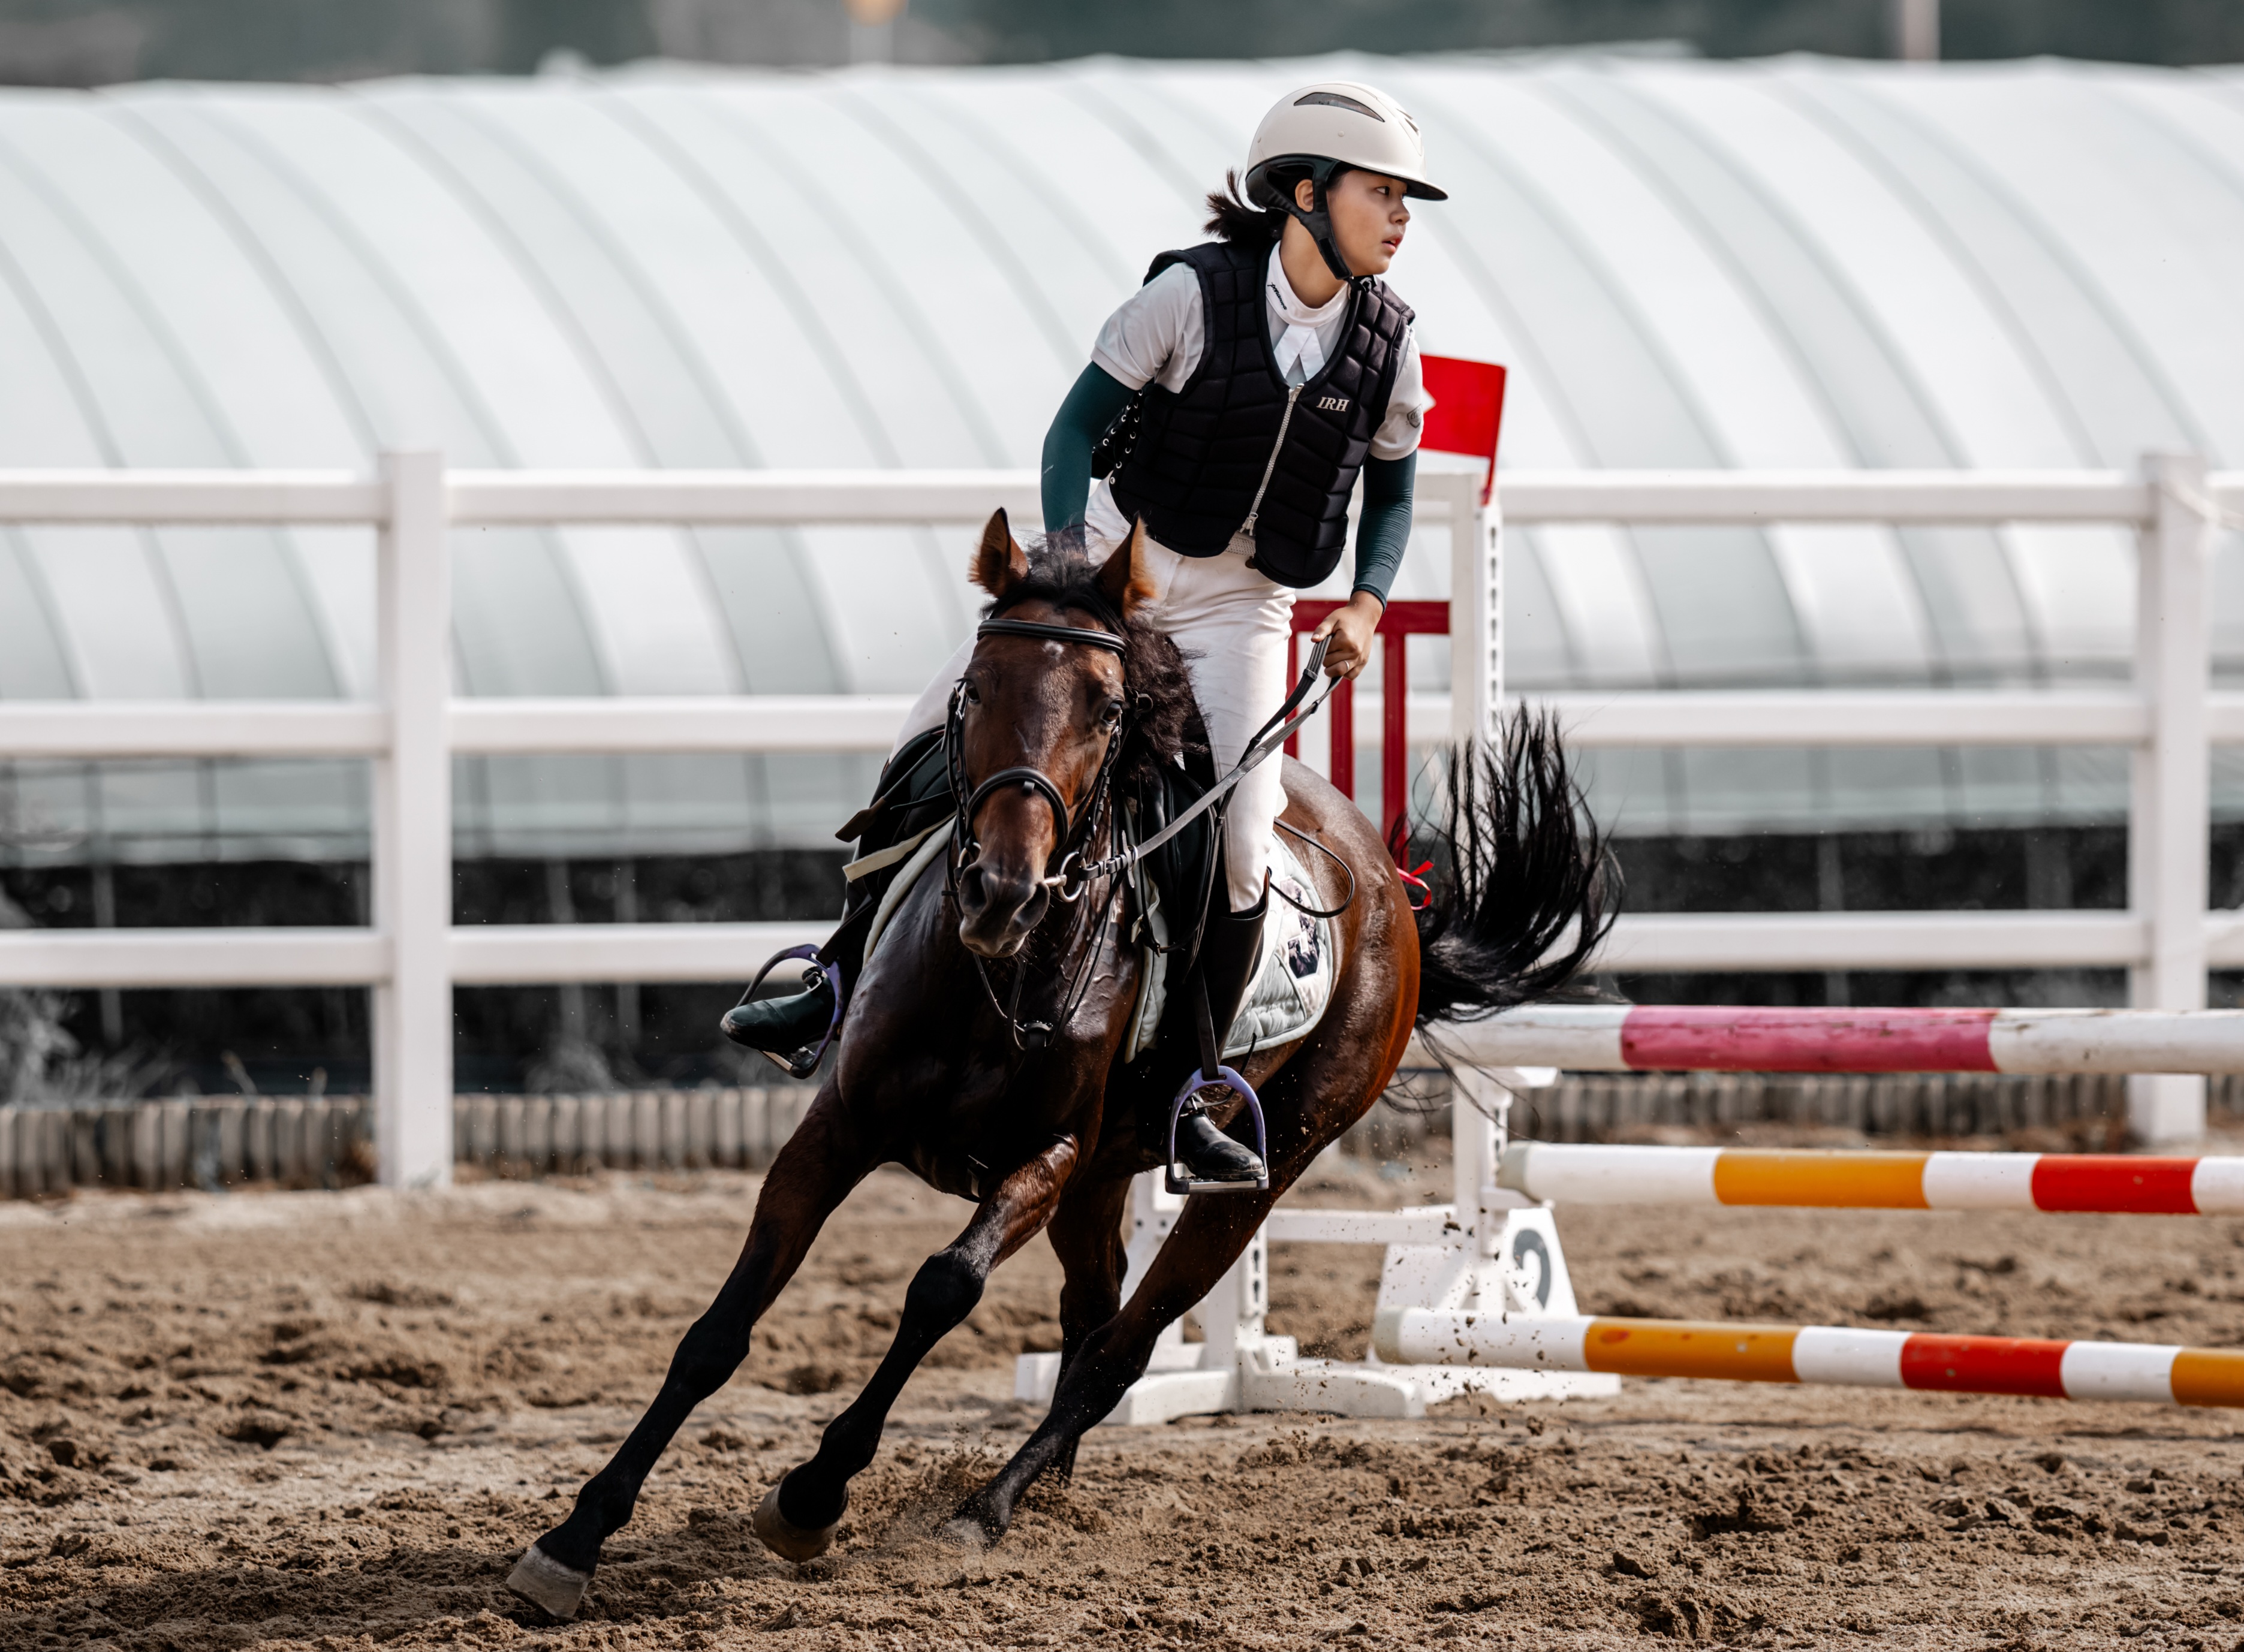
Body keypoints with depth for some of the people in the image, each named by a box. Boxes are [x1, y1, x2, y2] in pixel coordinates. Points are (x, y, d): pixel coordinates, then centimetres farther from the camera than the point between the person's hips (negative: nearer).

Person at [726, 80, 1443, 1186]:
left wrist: (1368, 602, -6)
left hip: (1241, 603, 1)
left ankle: (1189, 1097, -5)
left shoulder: (1386, 344, -3)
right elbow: (1077, 429, -10)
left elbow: (1392, 489, 12)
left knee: (1238, 835, -19)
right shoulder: (1193, 293, -12)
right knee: (936, 735, -9)